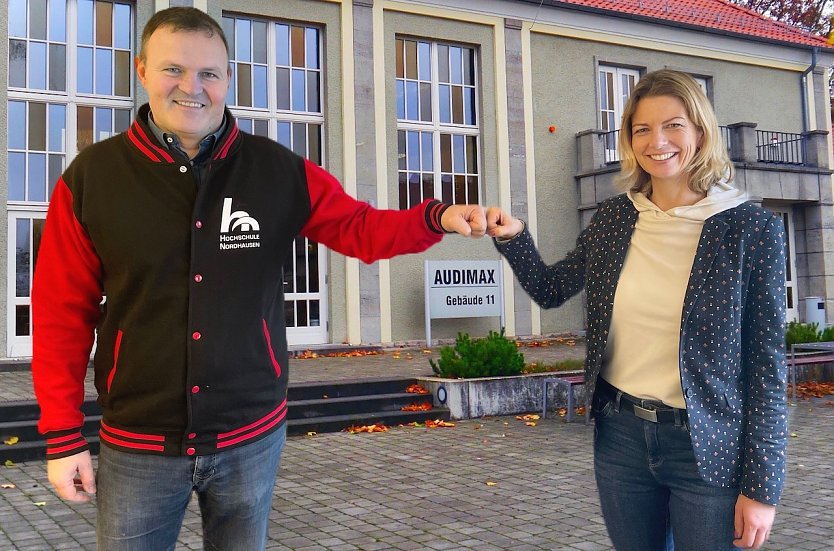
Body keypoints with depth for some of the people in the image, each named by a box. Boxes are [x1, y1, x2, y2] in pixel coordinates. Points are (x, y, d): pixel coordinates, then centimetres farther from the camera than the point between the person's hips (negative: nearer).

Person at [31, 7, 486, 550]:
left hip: (251, 437, 1)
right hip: (139, 446, -1)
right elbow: (64, 314, -3)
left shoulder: (279, 171, -4)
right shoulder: (90, 178, -6)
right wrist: (64, 435, -3)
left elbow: (358, 228, 3)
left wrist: (437, 217, -16)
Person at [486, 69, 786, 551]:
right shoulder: (613, 218, 2)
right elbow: (550, 291, 14)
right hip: (621, 435, 4)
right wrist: (513, 237, -5)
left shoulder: (751, 228, -9)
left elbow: (768, 363, -8)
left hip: (707, 446, -3)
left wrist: (762, 487, -9)